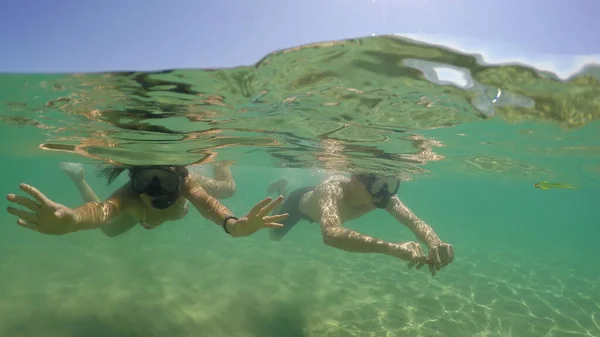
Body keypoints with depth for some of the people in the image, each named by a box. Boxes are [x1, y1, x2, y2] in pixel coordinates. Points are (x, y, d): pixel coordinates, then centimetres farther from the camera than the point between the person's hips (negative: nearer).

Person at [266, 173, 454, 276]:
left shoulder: (383, 194, -37)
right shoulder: (333, 190, -55)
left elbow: (414, 221, -40)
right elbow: (331, 235, -73)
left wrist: (435, 243, -65)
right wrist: (392, 248, -85)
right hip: (300, 202, -5)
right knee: (275, 236, 23)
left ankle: (284, 190, 55)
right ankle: (282, 190, 41)